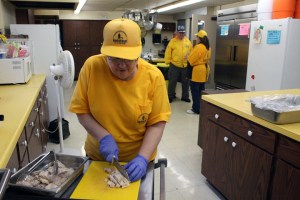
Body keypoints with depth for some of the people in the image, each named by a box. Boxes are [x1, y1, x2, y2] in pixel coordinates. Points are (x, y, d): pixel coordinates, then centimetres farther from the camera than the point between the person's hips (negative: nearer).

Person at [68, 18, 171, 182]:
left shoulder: (153, 76, -17)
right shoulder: (91, 67, -17)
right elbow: (81, 111, -10)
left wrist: (143, 157, -24)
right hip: (98, 156, 1)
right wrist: (103, 137, -22)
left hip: (138, 159, 0)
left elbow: (157, 123, -14)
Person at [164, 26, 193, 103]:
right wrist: (168, 61, -6)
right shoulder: (173, 41, -4)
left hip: (185, 66, 3)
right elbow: (168, 53, -4)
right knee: (172, 82, 5)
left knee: (185, 82, 11)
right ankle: (170, 96, 18)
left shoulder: (188, 42, 6)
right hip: (174, 66, -3)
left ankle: (185, 96, 25)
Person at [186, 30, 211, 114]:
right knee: (201, 90, 15)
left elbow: (191, 59, -16)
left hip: (198, 69, -9)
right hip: (204, 69, 9)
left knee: (195, 90, -2)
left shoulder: (198, 47, -18)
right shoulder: (208, 47, 10)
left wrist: (187, 57, 6)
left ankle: (196, 109, 2)